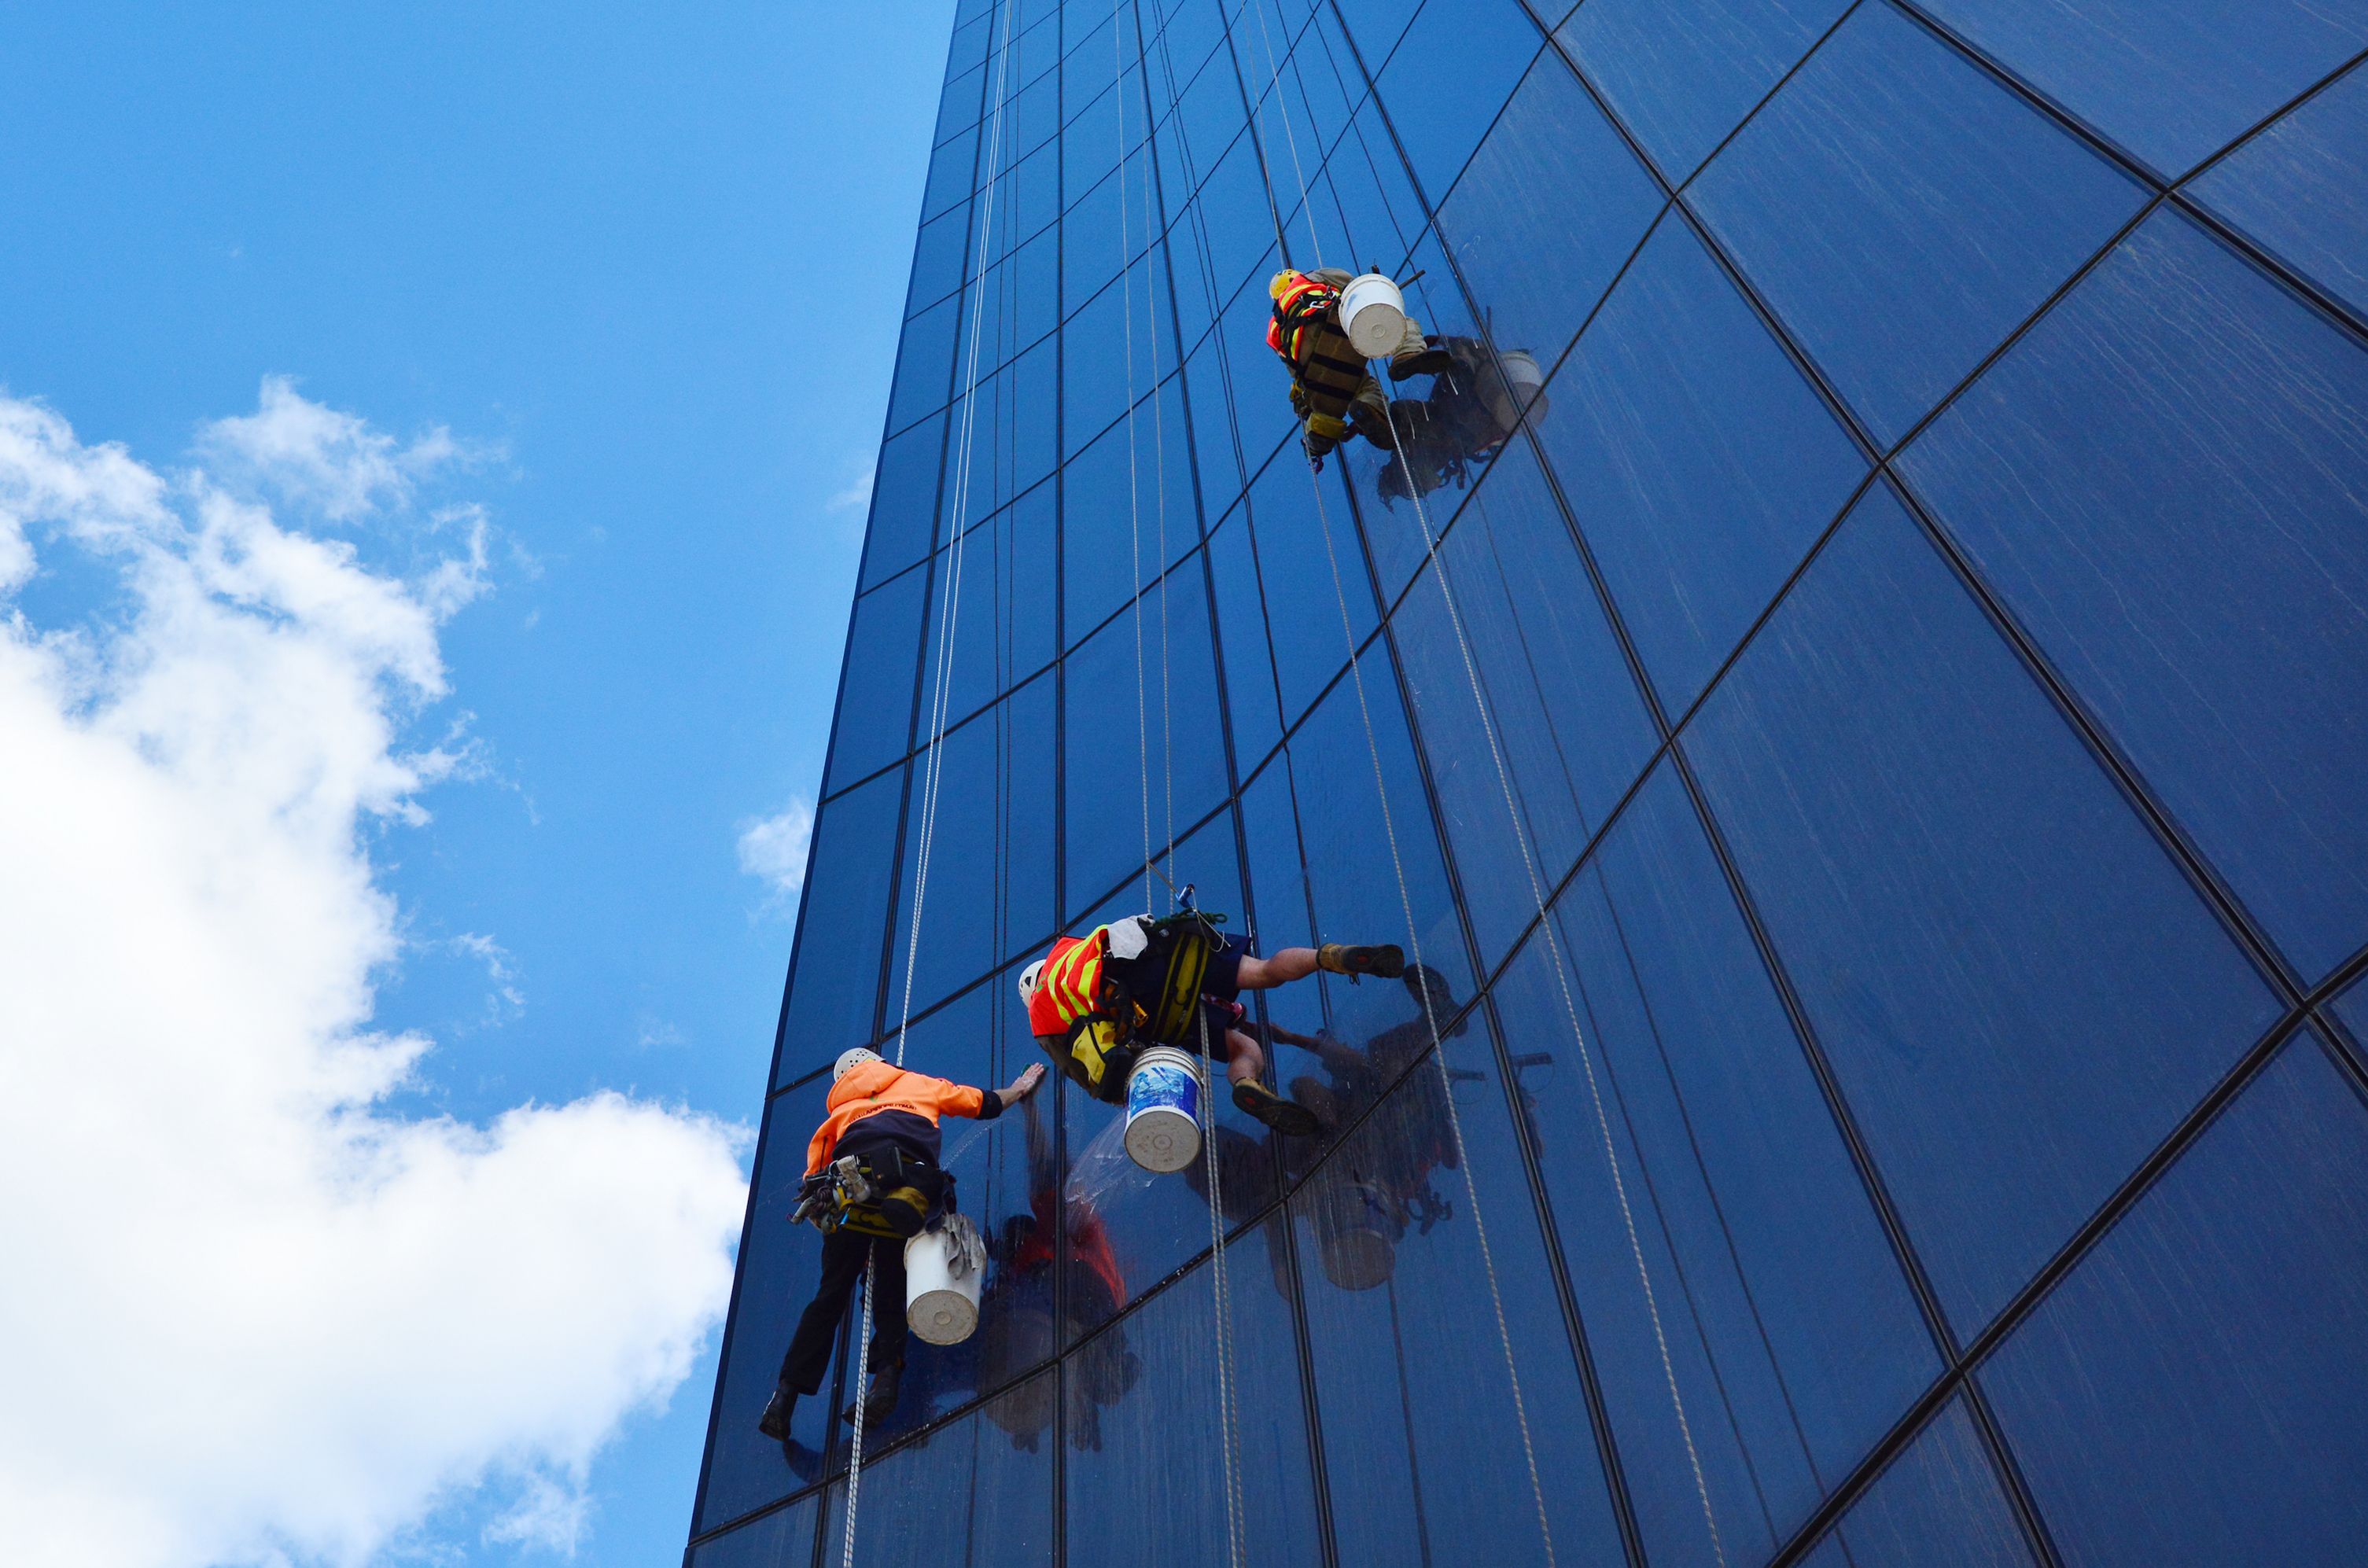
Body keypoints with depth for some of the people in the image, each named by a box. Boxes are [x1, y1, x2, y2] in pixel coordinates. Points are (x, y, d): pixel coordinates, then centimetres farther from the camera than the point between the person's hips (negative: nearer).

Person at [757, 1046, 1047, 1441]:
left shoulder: (840, 1112, 36)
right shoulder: (919, 1084, 34)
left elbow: (813, 1176, 24)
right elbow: (987, 1104, 40)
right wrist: (1020, 1087, 57)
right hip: (909, 1182, -1)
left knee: (830, 1297, 8)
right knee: (890, 1297, 9)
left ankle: (786, 1396, 1)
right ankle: (888, 1372, -14)